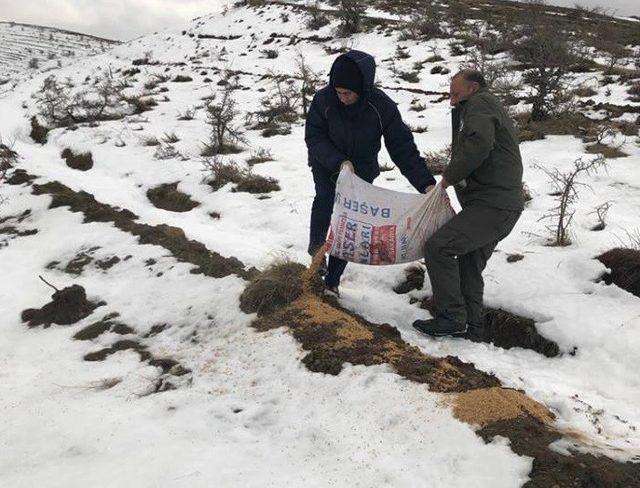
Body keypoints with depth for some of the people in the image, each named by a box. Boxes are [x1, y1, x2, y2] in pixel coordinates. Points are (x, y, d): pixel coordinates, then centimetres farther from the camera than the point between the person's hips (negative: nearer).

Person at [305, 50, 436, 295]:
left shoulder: (382, 107, -25)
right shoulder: (323, 99, -24)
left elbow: (402, 147, -24)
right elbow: (313, 137, -16)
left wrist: (426, 183, -34)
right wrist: (339, 161, -33)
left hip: (360, 171, 1)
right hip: (326, 167, 0)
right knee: (325, 199, -29)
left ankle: (332, 280, 17)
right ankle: (316, 251, -5)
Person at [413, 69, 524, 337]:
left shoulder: (479, 102, -4)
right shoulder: (490, 107, 29)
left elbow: (479, 142, -24)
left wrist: (450, 175, -15)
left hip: (493, 203, -11)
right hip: (503, 205, 11)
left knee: (438, 246, -17)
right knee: (469, 265, 16)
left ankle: (452, 317, -12)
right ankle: (471, 329, 22)